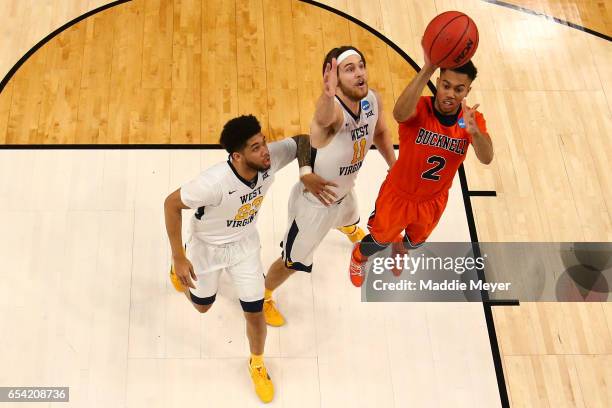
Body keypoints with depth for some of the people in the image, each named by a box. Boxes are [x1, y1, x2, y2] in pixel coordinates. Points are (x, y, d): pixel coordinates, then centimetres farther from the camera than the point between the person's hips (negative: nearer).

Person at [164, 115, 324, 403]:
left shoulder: (272, 157, -30)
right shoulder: (215, 182, -42)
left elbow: (302, 141, -9)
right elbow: (171, 204, -28)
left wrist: (305, 173, -27)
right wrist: (179, 258, -25)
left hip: (244, 244, 3)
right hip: (207, 246, -3)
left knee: (254, 312, 7)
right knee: (202, 306, 23)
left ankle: (257, 364, 38)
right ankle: (182, 265, 56)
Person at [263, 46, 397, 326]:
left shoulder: (373, 100, -19)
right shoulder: (333, 110, -43)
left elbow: (380, 132, 5)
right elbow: (324, 118, -71)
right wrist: (327, 95, -92)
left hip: (343, 192, 8)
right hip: (314, 202, -7)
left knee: (349, 220, 42)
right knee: (293, 263, 13)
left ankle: (351, 231, 82)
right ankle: (262, 297, 45)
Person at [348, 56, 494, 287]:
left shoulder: (472, 119, -21)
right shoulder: (419, 108, -33)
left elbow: (486, 158, -38)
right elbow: (399, 114, -59)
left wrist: (474, 132, -61)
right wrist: (428, 68, -70)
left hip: (434, 200, 4)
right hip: (399, 194, -4)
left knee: (416, 241, 33)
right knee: (381, 239, 23)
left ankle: (399, 245, 71)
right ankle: (359, 257, 59)